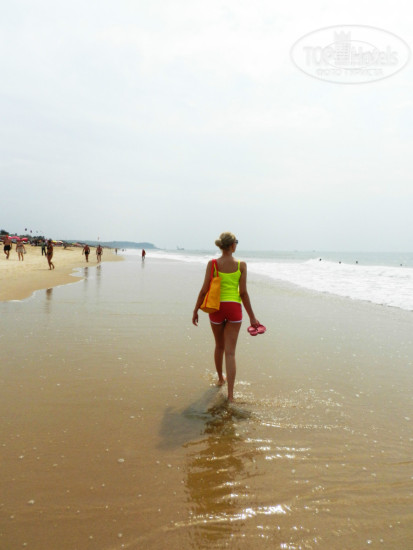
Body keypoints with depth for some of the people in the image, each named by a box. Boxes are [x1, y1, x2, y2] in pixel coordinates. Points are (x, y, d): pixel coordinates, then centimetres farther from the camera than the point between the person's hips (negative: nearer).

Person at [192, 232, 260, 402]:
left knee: (219, 346, 23)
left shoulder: (212, 264, -4)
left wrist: (195, 310, 6)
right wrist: (252, 316, 3)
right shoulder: (241, 265, -5)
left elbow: (204, 290, -5)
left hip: (216, 307, 1)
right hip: (234, 308, -1)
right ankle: (230, 395, -3)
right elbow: (243, 293, -5)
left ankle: (220, 379, 44)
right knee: (230, 352, 1)